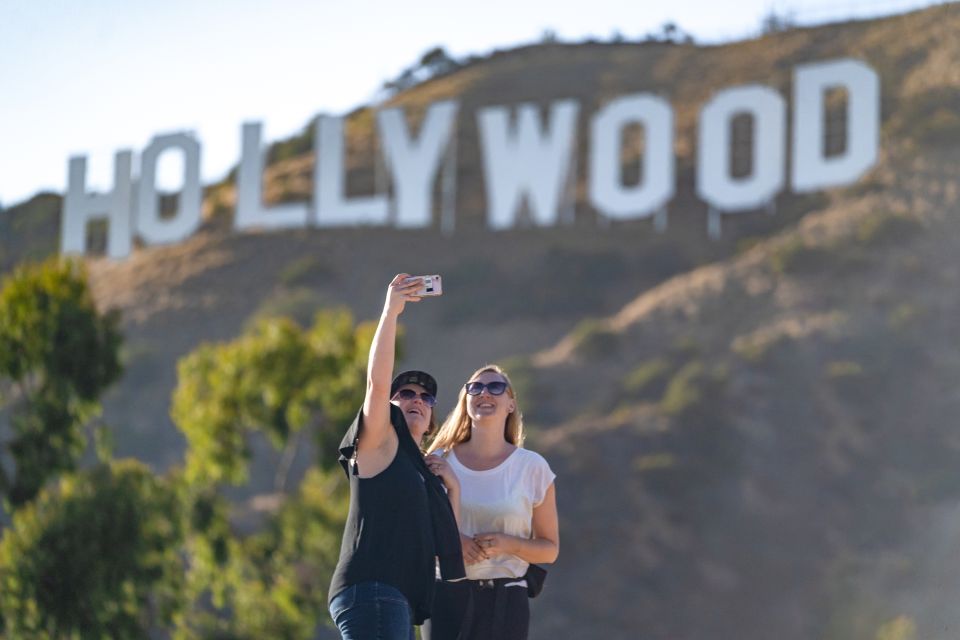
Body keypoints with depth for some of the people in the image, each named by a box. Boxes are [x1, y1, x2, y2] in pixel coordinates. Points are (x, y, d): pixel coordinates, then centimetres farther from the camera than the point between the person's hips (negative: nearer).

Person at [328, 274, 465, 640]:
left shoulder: (422, 470, 26)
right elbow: (377, 380, -9)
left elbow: (440, 548, 21)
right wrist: (390, 311, -10)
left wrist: (452, 488, 13)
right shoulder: (378, 443, 7)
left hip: (398, 601, 9)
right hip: (370, 592, -9)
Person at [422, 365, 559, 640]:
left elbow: (550, 549, 9)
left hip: (505, 601, 0)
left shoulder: (532, 467, 5)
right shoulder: (439, 462, 8)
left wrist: (508, 544, -11)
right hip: (446, 595, 1)